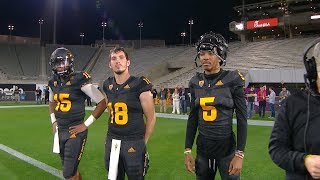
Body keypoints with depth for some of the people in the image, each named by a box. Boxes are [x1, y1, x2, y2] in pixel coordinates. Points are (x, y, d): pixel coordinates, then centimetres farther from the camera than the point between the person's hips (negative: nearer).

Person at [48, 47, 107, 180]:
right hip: (60, 131, 7)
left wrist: (86, 124, -13)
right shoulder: (53, 83, 6)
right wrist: (53, 121, 14)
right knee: (70, 169, 18)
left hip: (75, 131, -7)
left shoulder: (79, 80, -15)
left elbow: (102, 102, -14)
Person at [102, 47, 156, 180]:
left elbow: (151, 117, -6)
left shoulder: (139, 85, -12)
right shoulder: (108, 85, 5)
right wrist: (112, 136, 13)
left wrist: (143, 142, 1)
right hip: (111, 141, 5)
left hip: (133, 143, -5)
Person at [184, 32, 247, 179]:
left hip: (226, 148, -4)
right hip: (202, 148, 4)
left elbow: (242, 118, -9)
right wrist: (187, 150, 5)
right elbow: (193, 118, 7)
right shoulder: (195, 82, 2)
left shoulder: (232, 80, -10)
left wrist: (239, 154, -12)